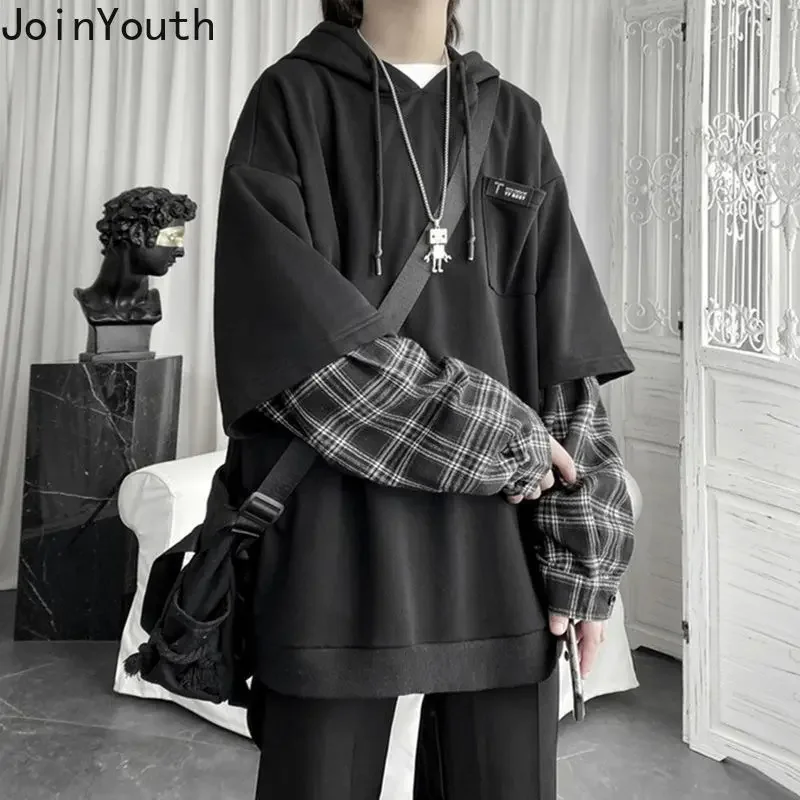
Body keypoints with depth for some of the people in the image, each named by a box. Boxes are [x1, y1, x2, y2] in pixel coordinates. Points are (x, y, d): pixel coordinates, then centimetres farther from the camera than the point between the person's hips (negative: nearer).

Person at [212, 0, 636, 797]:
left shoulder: (514, 122, 13)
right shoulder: (290, 100, 4)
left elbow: (565, 356, 6)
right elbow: (286, 327, -11)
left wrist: (582, 554, -1)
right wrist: (493, 435, -11)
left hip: (499, 548, 3)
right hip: (337, 538, -2)